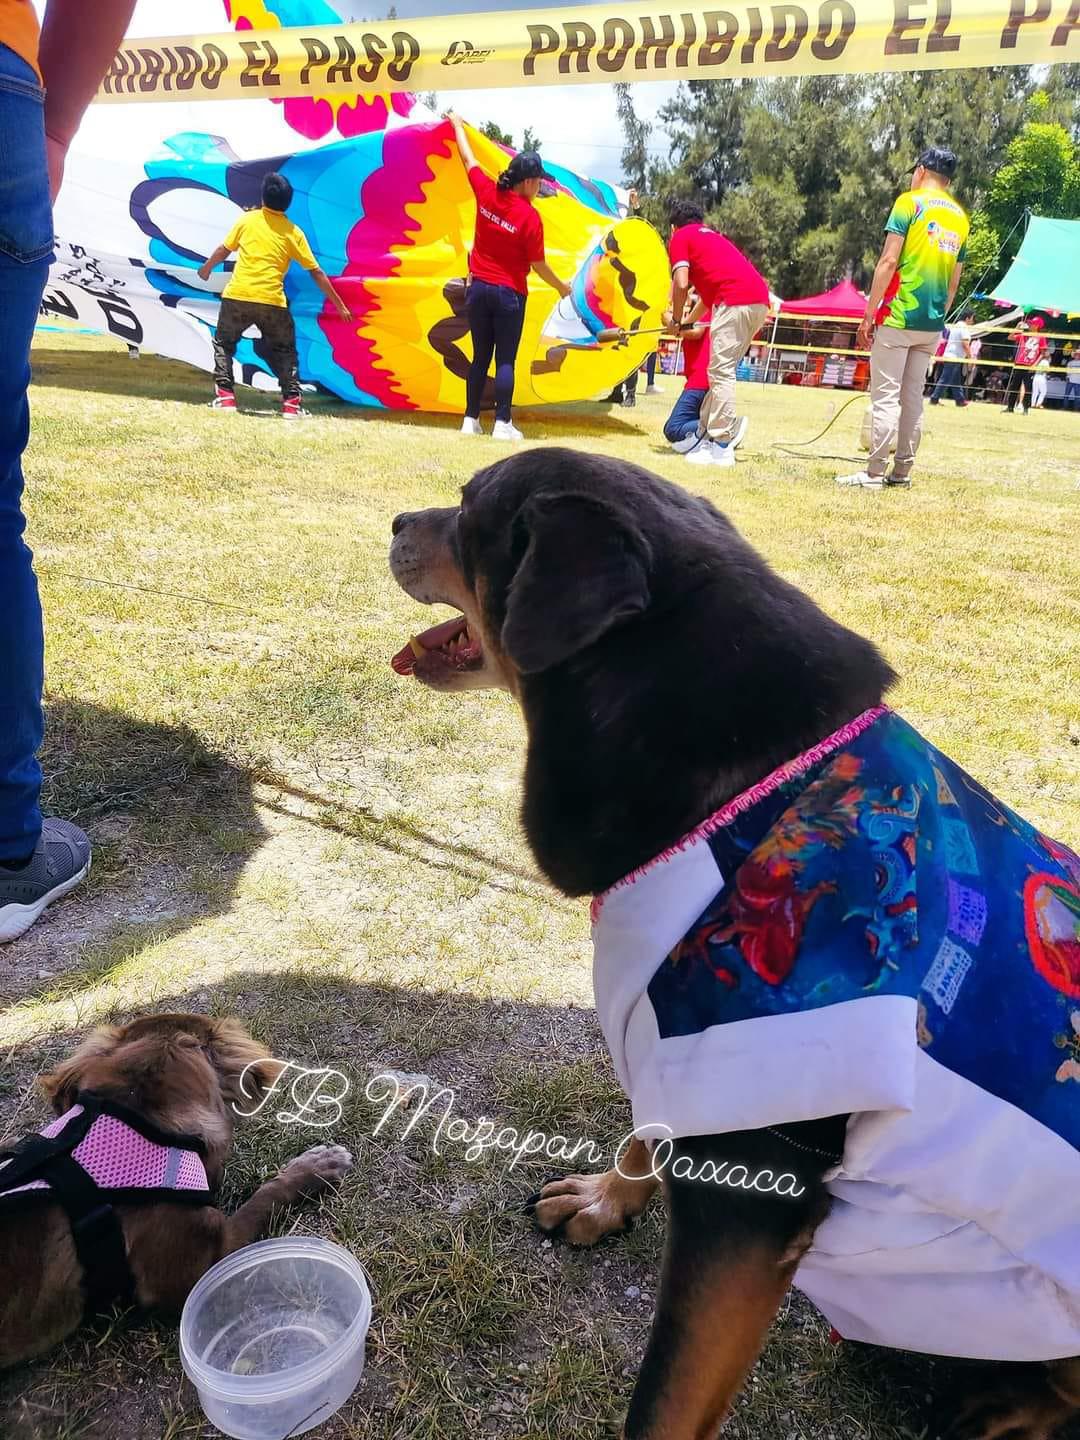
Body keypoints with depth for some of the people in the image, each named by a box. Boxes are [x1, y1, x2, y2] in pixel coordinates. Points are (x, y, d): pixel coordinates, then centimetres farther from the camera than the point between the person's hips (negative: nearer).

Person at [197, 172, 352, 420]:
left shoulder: (247, 219, 5)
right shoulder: (293, 232, 4)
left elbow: (224, 250, 13)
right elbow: (316, 273, 3)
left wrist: (206, 268, 32)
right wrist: (339, 305, 10)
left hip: (237, 296, 0)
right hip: (273, 302, 0)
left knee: (224, 343, 20)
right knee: (285, 351, 18)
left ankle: (225, 396, 11)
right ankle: (291, 402, 7)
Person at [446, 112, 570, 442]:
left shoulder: (486, 193, -1)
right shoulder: (530, 216, -14)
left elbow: (468, 159, 16)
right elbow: (538, 264, -8)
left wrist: (457, 125, 33)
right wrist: (561, 286, 8)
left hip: (479, 288, 5)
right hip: (509, 294, -5)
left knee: (480, 357, 11)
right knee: (506, 360, 0)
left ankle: (471, 420, 12)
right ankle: (502, 424, -3)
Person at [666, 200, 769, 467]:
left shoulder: (679, 238, 10)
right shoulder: (712, 235, 34)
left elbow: (681, 283, -4)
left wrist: (676, 320, 10)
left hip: (734, 301, -8)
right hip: (760, 299, 8)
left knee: (721, 372, -8)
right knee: (722, 370, 15)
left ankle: (721, 447, -10)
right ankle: (708, 433, 20)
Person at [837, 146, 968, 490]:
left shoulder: (910, 202, -3)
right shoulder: (960, 218, 16)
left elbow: (889, 261, -12)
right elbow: (954, 282, 17)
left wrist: (869, 314, -10)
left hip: (898, 317, -6)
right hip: (932, 325, 6)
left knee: (885, 397, -5)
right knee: (913, 398, 10)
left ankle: (874, 474, -6)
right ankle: (902, 472, 12)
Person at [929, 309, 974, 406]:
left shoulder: (956, 326, 18)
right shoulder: (964, 327, -11)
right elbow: (965, 344, -18)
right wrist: (970, 356, -10)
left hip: (949, 356, 10)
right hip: (954, 358, -10)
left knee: (956, 380, 12)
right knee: (945, 380, -9)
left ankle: (960, 399, 16)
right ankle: (934, 399, -9)